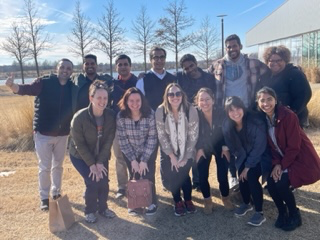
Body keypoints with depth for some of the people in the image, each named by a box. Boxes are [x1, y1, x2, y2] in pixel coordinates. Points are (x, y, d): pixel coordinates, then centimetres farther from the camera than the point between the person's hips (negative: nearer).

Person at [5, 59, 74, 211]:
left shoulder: (73, 88, -2)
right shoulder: (45, 83, -10)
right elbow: (26, 89, -24)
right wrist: (12, 86, -42)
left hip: (62, 134, 3)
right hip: (43, 133, -3)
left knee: (58, 165, 17)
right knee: (45, 167, 6)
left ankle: (56, 193, 34)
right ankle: (44, 198, 20)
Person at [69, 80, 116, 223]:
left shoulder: (111, 116, -17)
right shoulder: (79, 117, -27)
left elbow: (108, 141, -12)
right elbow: (80, 145, -20)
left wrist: (100, 162, -17)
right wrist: (92, 164, -19)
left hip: (101, 156, 3)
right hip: (80, 156, -3)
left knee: (104, 181, -7)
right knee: (93, 182, -15)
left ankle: (103, 208, 21)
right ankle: (90, 211, 12)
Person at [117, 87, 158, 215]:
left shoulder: (150, 114, -23)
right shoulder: (121, 116, -20)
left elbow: (152, 138, -18)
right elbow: (122, 140, -14)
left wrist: (144, 160, -18)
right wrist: (133, 159, -14)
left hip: (149, 150, -1)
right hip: (130, 152, 1)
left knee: (147, 176, -5)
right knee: (134, 177, 1)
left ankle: (152, 202, 18)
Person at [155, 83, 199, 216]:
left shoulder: (191, 110, -21)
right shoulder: (161, 111, -19)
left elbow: (193, 136, -14)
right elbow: (161, 135, -12)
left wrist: (185, 157, -13)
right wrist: (172, 156, -12)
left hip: (186, 150, -1)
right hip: (169, 150, 1)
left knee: (183, 173, -12)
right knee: (171, 174, -8)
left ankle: (188, 200, 15)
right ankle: (177, 201, 18)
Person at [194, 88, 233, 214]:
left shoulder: (220, 113, -21)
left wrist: (225, 147, -9)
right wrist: (199, 149, -16)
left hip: (220, 147, 0)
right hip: (204, 147, 1)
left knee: (222, 175, -6)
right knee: (202, 176, -7)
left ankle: (225, 197, 26)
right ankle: (207, 200, 20)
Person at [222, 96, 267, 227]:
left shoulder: (256, 123, -32)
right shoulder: (227, 125, -18)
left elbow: (259, 147, -23)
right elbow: (232, 146, -2)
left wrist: (248, 166, -18)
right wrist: (244, 165, -1)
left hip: (259, 156, -4)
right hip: (244, 157, 4)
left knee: (251, 177, -21)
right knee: (242, 177, -10)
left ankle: (259, 213, -6)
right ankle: (246, 204, 20)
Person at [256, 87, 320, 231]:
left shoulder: (288, 116, -23)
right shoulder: (263, 119, -2)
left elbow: (294, 146, -21)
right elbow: (271, 145, 1)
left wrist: (282, 166, -17)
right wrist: (276, 164, -14)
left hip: (301, 158, -6)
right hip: (283, 159, 6)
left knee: (281, 184, -22)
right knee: (271, 182, -14)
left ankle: (295, 216, 6)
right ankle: (282, 213, 13)